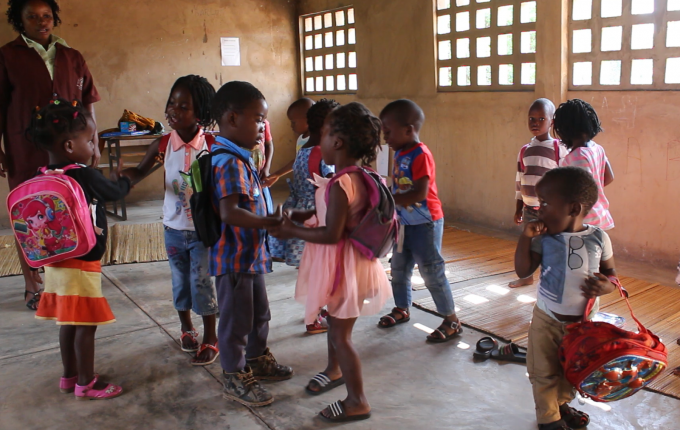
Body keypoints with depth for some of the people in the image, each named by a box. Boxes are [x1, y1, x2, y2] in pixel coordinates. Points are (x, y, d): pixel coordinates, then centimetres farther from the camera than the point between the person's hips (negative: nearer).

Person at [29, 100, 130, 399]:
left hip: (58, 261, 8)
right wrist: (124, 179, 17)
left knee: (68, 322, 19)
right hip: (81, 264, -8)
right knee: (85, 326, 5)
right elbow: (115, 192, -5)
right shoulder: (84, 176, -21)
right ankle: (86, 384, 17)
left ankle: (70, 376, 34)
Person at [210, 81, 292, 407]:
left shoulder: (240, 159, 10)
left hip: (251, 254, 10)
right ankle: (235, 378, 21)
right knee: (236, 319, 5)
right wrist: (269, 222, -31)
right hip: (234, 257, -10)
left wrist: (273, 220, 12)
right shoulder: (230, 162, -23)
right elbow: (230, 213, -33)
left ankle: (257, 361, 43)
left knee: (259, 314, 24)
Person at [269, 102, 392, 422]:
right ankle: (335, 370, 51)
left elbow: (331, 235, -28)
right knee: (335, 321, 28)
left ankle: (357, 401, 18)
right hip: (348, 260, 10)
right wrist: (302, 216, 4)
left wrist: (292, 231, -17)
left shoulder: (340, 185, -28)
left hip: (342, 264, -10)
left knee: (340, 334, 4)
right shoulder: (360, 176, 2)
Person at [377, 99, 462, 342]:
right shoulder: (399, 153, 5)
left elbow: (419, 193, -30)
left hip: (425, 223, -9)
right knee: (399, 268, 19)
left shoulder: (420, 155, -21)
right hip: (405, 222, 9)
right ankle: (402, 309, 38)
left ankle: (452, 322, 11)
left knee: (432, 272, -2)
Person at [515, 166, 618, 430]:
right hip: (547, 318, -1)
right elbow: (523, 271, -12)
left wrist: (606, 286, -22)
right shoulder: (543, 238, -11)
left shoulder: (598, 238, -9)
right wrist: (525, 237, -21)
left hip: (584, 319, 1)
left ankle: (563, 403, 45)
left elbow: (611, 274, 1)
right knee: (544, 371, 9)